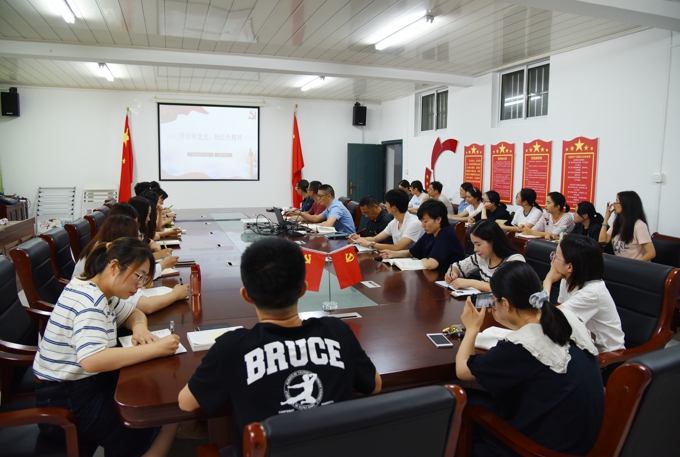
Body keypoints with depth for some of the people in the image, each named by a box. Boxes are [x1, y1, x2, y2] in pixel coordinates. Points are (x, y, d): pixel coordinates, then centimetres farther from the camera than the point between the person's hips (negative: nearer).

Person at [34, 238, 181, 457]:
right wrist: (154, 349, -35)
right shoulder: (88, 299, -24)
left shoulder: (102, 292, 4)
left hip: (89, 386, 9)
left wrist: (140, 328, -5)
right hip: (68, 404, -9)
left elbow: (134, 313, 19)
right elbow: (91, 361, -38)